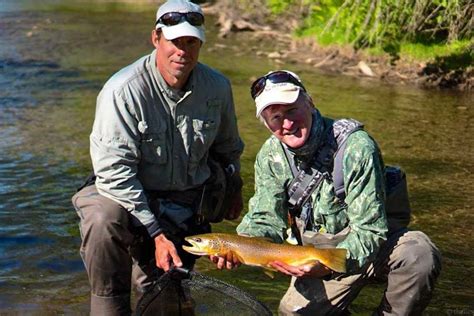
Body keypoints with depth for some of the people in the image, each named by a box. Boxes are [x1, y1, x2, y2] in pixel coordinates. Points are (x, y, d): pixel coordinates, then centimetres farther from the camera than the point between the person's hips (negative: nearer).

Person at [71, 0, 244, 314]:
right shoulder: (123, 90, -21)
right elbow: (115, 171, -25)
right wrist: (155, 233, -28)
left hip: (186, 203, 4)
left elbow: (227, 146, 17)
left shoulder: (217, 87, -5)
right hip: (125, 193, -4)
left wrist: (234, 186, 27)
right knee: (103, 221, -36)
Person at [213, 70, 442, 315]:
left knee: (419, 254, -32)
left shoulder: (356, 147, -25)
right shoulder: (270, 157, -7)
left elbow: (369, 231, -27)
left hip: (376, 245, -4)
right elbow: (266, 220, -10)